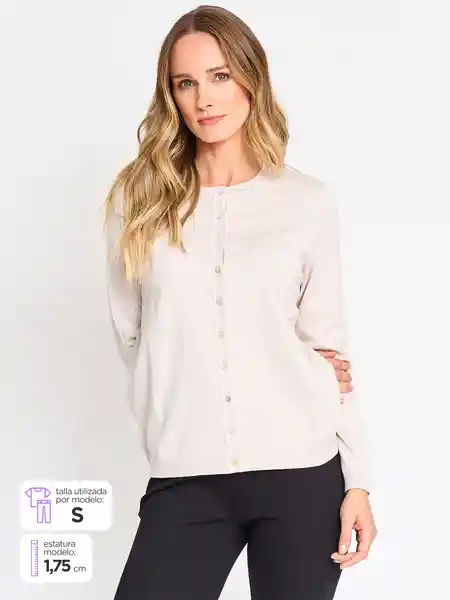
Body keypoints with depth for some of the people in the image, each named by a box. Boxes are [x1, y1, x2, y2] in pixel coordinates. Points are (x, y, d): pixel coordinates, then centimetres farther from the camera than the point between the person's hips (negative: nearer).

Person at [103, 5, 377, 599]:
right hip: (186, 479, 1)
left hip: (304, 471, 0)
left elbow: (328, 346, 5)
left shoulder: (309, 202, 3)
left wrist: (358, 480, 2)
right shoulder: (139, 198, 4)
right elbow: (129, 335, 9)